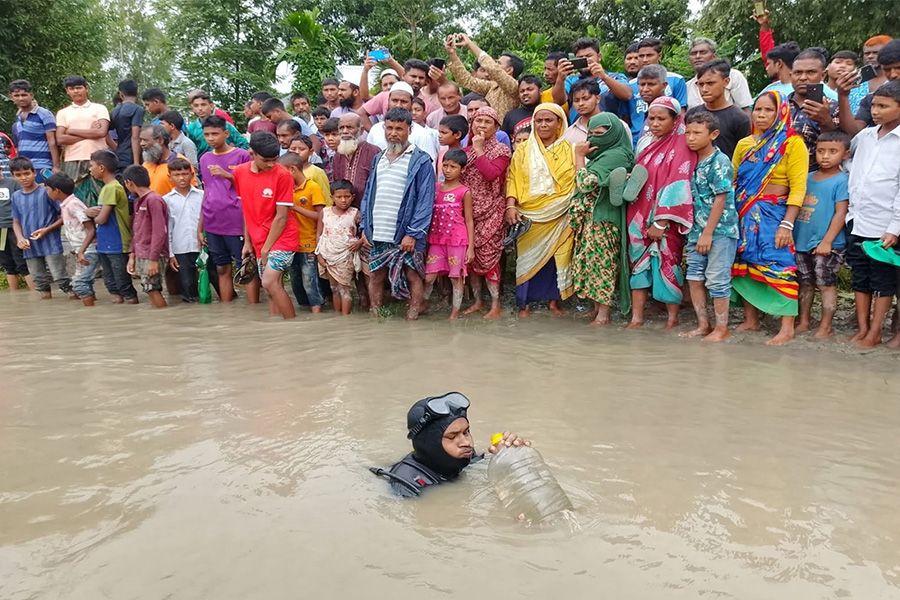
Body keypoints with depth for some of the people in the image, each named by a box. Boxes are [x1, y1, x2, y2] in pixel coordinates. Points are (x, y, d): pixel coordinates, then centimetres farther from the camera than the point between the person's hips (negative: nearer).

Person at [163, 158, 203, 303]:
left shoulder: (202, 195, 4)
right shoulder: (166, 200, 6)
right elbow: (166, 229, 6)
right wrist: (170, 254, 2)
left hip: (203, 247, 0)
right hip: (181, 250, 0)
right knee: (187, 285, 1)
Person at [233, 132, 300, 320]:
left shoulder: (282, 175, -14)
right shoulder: (240, 172, 2)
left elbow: (282, 216, -13)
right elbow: (245, 208, 11)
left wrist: (266, 248, -11)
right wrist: (247, 241, 9)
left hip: (282, 239, -5)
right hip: (260, 241, 6)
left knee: (270, 283, -17)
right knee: (273, 288, 9)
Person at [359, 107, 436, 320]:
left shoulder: (421, 161, -4)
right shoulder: (378, 159, 15)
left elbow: (425, 201, -10)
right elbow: (368, 195, 16)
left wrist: (413, 233, -16)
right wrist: (364, 227, 7)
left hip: (405, 234, -5)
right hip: (377, 235, 6)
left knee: (412, 276, 2)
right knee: (375, 276, 11)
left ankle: (412, 319, 11)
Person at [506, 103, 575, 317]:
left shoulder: (569, 150, 7)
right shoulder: (523, 150, 8)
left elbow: (578, 182, 5)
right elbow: (513, 180, 3)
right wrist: (511, 206, -9)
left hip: (559, 216, 0)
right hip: (529, 215, 0)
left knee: (557, 257, 2)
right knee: (528, 257, 2)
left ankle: (554, 300, 15)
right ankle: (524, 303, 12)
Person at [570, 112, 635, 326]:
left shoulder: (615, 155, -15)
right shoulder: (605, 155, 16)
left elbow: (585, 183, -20)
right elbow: (582, 185, 17)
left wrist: (579, 156, -10)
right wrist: (583, 156, 8)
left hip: (601, 220, -10)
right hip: (590, 219, 10)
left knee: (600, 263, -4)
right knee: (593, 262, 13)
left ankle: (603, 315, 4)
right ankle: (597, 309, 22)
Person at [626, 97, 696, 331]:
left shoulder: (681, 145, -8)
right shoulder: (647, 143, 14)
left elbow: (676, 185, -15)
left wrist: (661, 222, -19)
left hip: (664, 220, -6)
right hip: (640, 215, 6)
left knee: (667, 265, -1)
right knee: (638, 263, 4)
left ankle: (673, 319, 12)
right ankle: (636, 318, 9)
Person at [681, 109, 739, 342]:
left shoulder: (720, 162, -12)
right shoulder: (693, 161, 9)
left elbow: (720, 200, -15)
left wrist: (708, 233, -17)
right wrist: (697, 232, 9)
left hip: (720, 230, -7)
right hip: (697, 230, 7)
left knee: (717, 279, -1)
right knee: (694, 276, 9)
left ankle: (722, 328, 12)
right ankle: (703, 324, 22)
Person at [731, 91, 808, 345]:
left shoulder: (792, 143, -4)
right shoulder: (744, 144, 11)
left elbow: (798, 187, -10)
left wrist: (787, 224, -17)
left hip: (774, 214, -5)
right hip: (745, 215, 5)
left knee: (779, 266, -8)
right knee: (745, 264, 8)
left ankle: (787, 328, -3)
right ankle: (750, 320, 19)